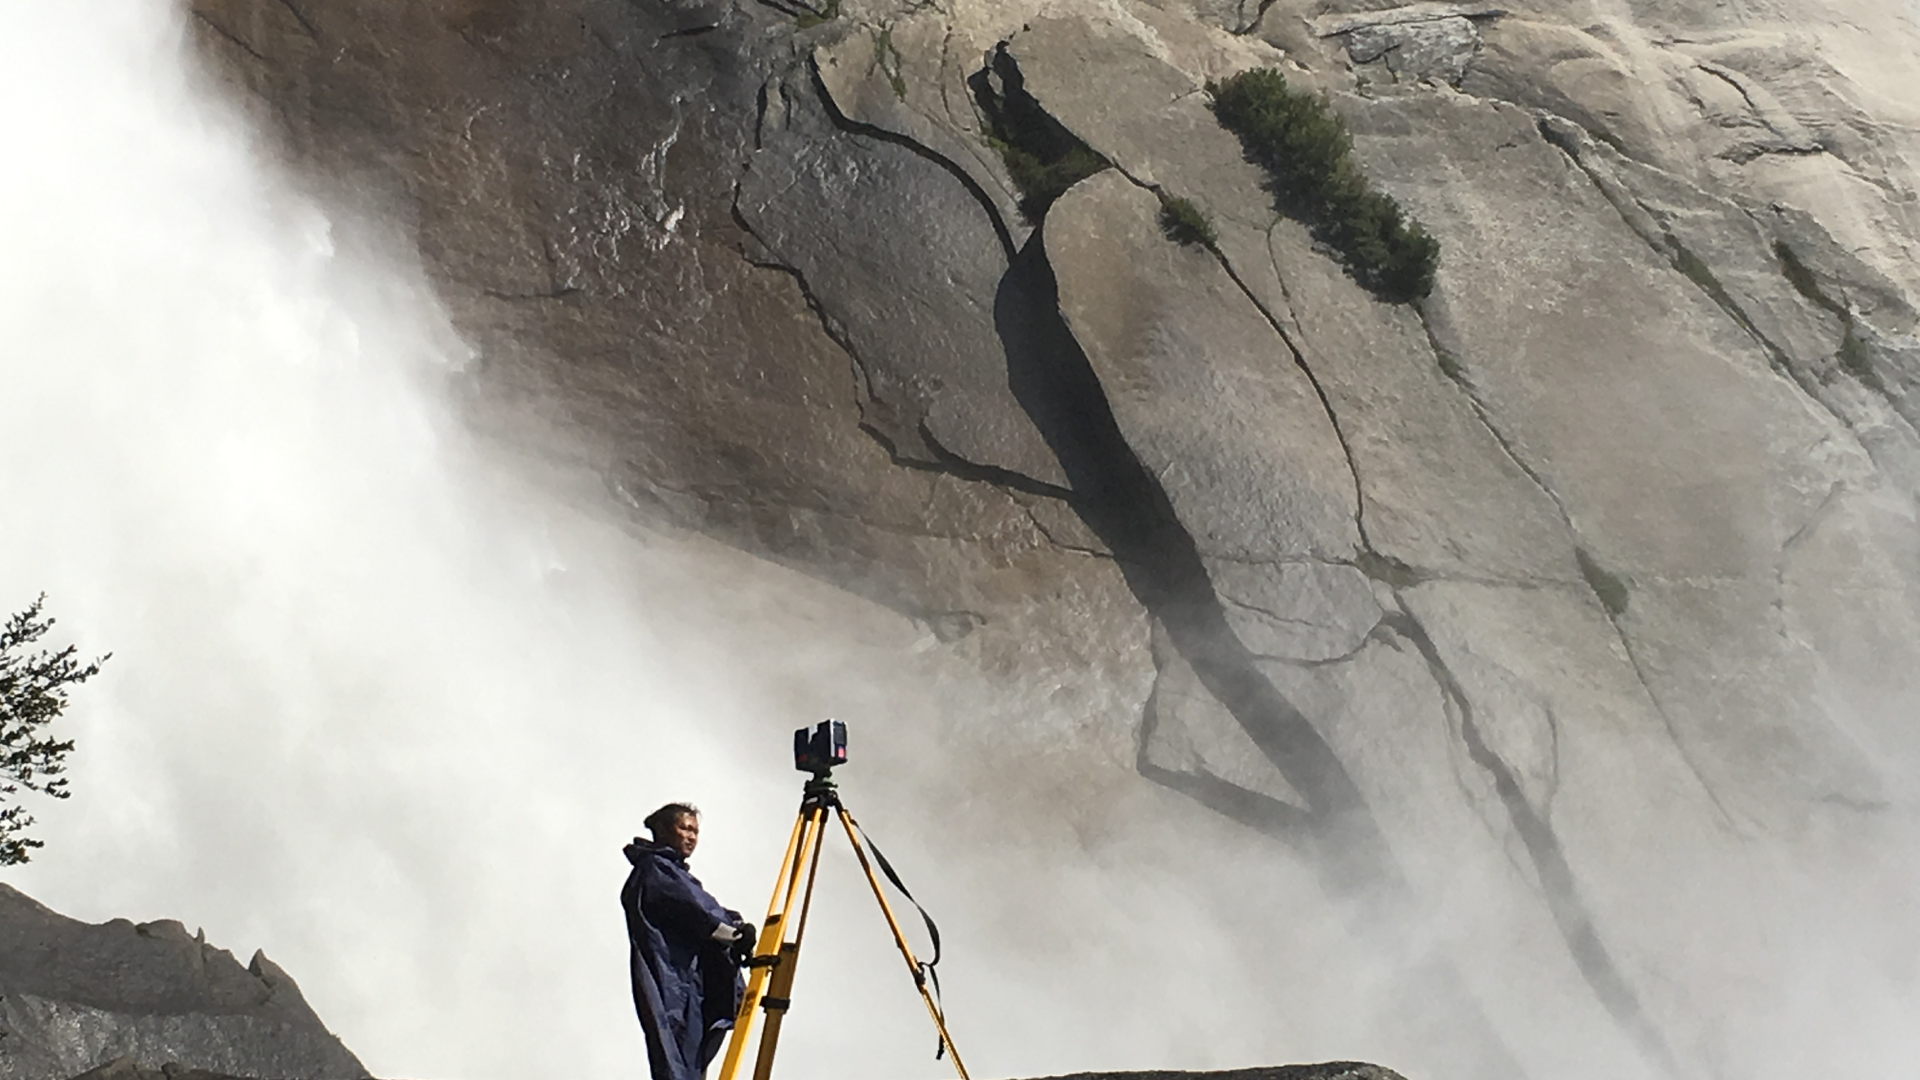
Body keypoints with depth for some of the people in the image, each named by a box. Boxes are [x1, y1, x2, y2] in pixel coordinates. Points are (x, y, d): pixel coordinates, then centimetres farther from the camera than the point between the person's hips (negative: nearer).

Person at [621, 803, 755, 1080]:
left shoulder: (673, 871, 27)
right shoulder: (653, 869, -3)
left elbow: (709, 910, 15)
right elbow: (692, 910, -16)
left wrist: (737, 927, -3)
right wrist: (735, 934, -16)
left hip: (691, 987, 9)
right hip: (671, 988, -9)